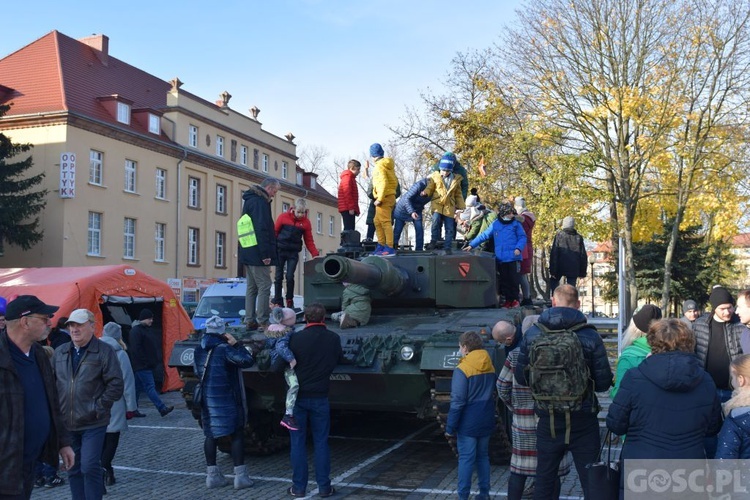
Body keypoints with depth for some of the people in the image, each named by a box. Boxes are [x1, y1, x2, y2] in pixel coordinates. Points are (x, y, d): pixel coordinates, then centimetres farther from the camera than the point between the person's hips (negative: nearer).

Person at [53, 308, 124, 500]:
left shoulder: (104, 352, -8)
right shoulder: (60, 353, 8)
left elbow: (116, 384, -10)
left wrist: (99, 407, -12)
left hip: (93, 424, -5)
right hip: (66, 424, 5)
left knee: (90, 467, -9)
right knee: (73, 469, 13)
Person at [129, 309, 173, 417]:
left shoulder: (149, 330, 17)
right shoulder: (136, 331, -12)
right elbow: (136, 349, -18)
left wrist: (156, 360, 13)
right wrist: (145, 362, -19)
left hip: (148, 365, 9)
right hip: (142, 366, -9)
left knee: (138, 387, 13)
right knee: (150, 387, -11)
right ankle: (162, 409, -16)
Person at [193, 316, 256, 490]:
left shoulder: (199, 350, 5)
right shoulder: (224, 349, -16)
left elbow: (197, 373, 15)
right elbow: (247, 361, -22)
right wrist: (236, 344, -14)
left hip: (207, 399, 6)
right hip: (227, 400, -6)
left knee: (210, 434, 12)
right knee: (237, 434, 1)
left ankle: (212, 475, 13)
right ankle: (240, 476, 0)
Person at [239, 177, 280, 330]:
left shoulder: (250, 201, 19)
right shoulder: (259, 202, -13)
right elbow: (261, 229, -21)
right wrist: (265, 254, -22)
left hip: (247, 253, 10)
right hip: (258, 253, -10)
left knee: (252, 287, 13)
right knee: (264, 286, -6)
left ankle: (250, 321, 16)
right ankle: (263, 321, -6)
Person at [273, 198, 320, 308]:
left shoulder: (306, 222, 0)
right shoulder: (283, 217, -6)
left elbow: (309, 241, 1)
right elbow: (274, 232, -1)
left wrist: (315, 254, -9)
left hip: (293, 253, 1)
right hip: (280, 251, -1)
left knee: (290, 277, -2)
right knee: (279, 277, 4)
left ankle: (290, 301, 12)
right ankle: (277, 301, 10)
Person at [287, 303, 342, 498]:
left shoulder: (296, 338, -12)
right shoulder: (333, 338, -4)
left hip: (297, 396, -1)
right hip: (320, 397, 2)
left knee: (298, 442, 7)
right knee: (321, 442, 9)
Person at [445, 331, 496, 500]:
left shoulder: (462, 370, -16)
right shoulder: (490, 367, 5)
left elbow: (457, 402, -17)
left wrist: (450, 427, -11)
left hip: (468, 423, -6)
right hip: (486, 422, 6)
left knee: (466, 459, -1)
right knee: (483, 456, 16)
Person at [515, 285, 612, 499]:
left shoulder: (532, 334, -5)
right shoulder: (590, 336, -11)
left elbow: (521, 377, 1)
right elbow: (603, 383, -9)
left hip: (548, 420, 2)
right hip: (583, 422, -2)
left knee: (544, 481, 15)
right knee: (590, 481, 9)